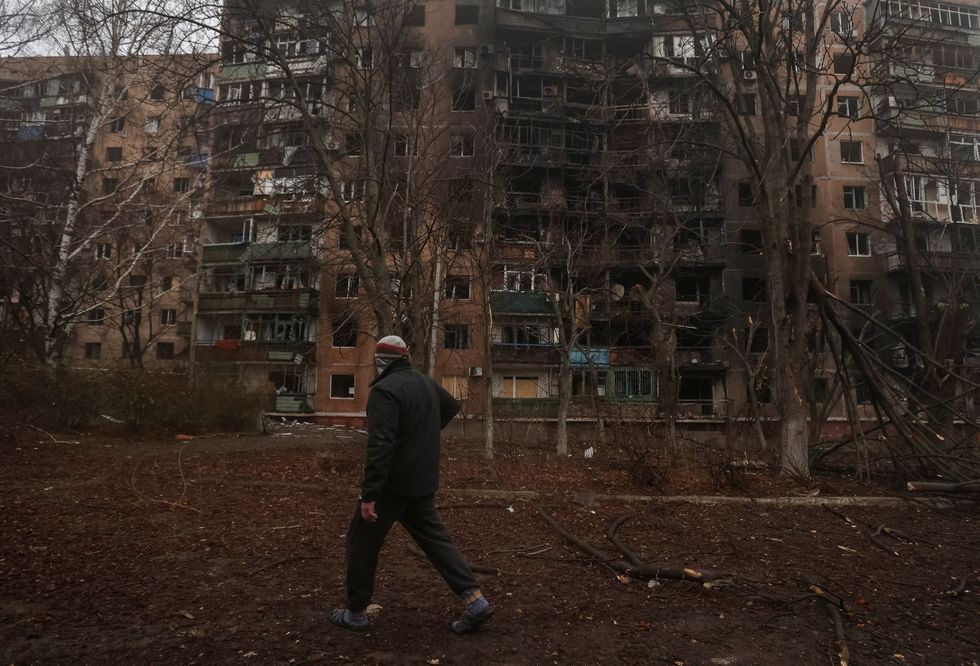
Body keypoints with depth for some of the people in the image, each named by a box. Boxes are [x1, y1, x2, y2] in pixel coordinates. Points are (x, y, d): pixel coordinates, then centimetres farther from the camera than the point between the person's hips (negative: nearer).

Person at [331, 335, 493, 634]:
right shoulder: (425, 382, 8)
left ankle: (356, 612, 20)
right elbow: (452, 406, 26)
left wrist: (369, 495, -27)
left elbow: (380, 445, -27)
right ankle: (474, 598, 6)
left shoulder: (385, 390, -18)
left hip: (393, 484, -7)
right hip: (423, 483, 8)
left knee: (363, 540, 9)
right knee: (434, 537, 14)